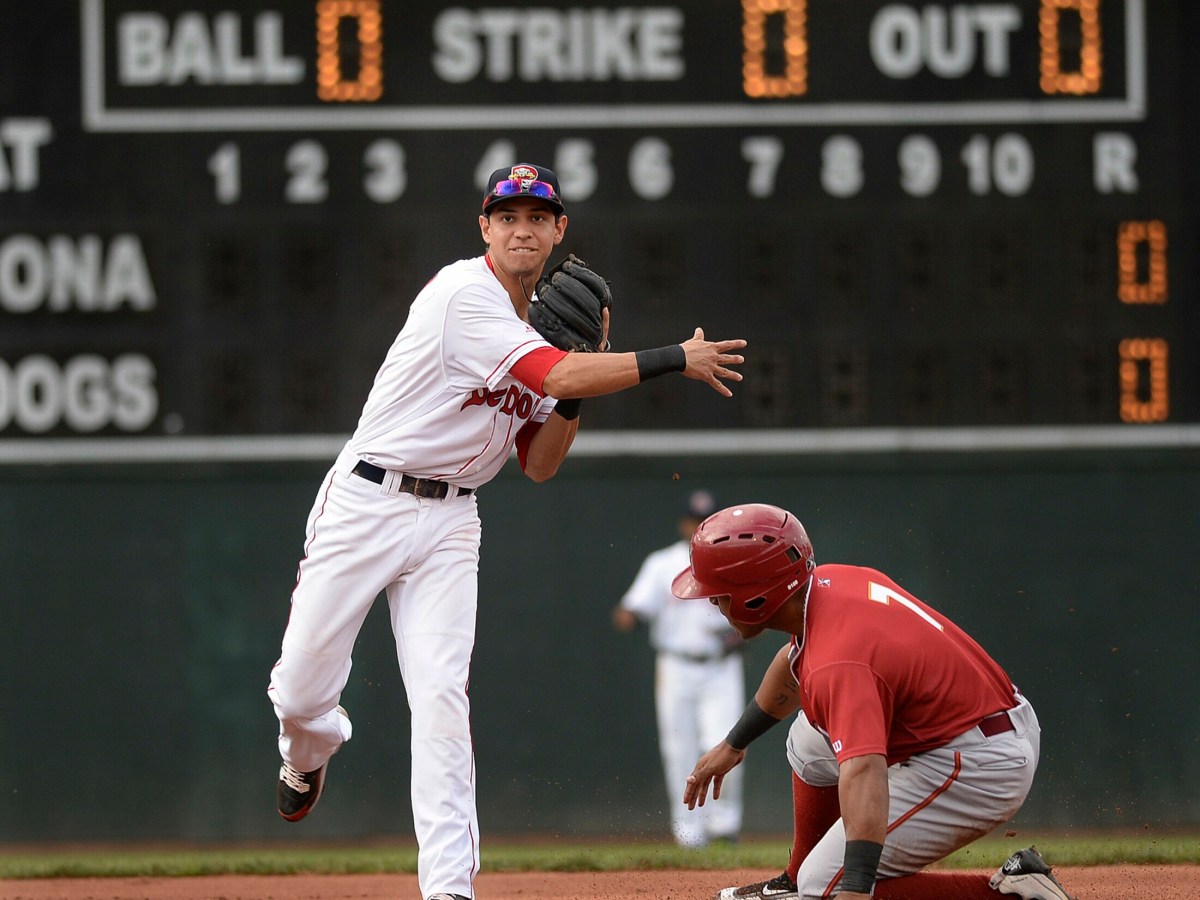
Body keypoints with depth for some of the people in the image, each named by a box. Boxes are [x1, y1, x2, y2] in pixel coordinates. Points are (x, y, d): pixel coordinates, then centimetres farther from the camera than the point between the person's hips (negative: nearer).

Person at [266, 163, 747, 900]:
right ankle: (311, 752, 36)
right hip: (366, 503, -5)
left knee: (441, 699, -10)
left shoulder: (539, 332, 11)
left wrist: (583, 367, -3)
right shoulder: (463, 295, -14)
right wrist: (676, 360, -23)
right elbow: (558, 376, -25)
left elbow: (539, 464, 10)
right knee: (302, 691, -2)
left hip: (449, 522, 5)